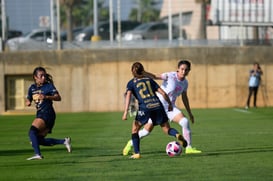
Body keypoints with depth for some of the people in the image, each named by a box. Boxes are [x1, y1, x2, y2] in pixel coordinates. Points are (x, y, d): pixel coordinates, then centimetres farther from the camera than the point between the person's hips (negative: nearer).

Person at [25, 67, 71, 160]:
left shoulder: (49, 86, -5)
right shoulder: (32, 88, 13)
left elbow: (58, 98, -17)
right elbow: (28, 100, 23)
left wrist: (46, 97, -32)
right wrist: (28, 102, -1)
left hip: (47, 114, -8)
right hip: (40, 114, 8)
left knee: (32, 131, -24)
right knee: (40, 141, 7)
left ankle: (37, 154, -28)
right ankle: (64, 141, 17)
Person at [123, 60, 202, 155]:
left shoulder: (185, 82, 2)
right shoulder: (170, 76, -16)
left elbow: (184, 97, 17)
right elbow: (155, 77, -27)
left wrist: (190, 113, 22)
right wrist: (142, 72, -44)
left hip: (170, 108, 5)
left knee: (185, 122, -20)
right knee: (147, 130, -3)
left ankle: (189, 148, -11)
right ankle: (131, 143, 25)